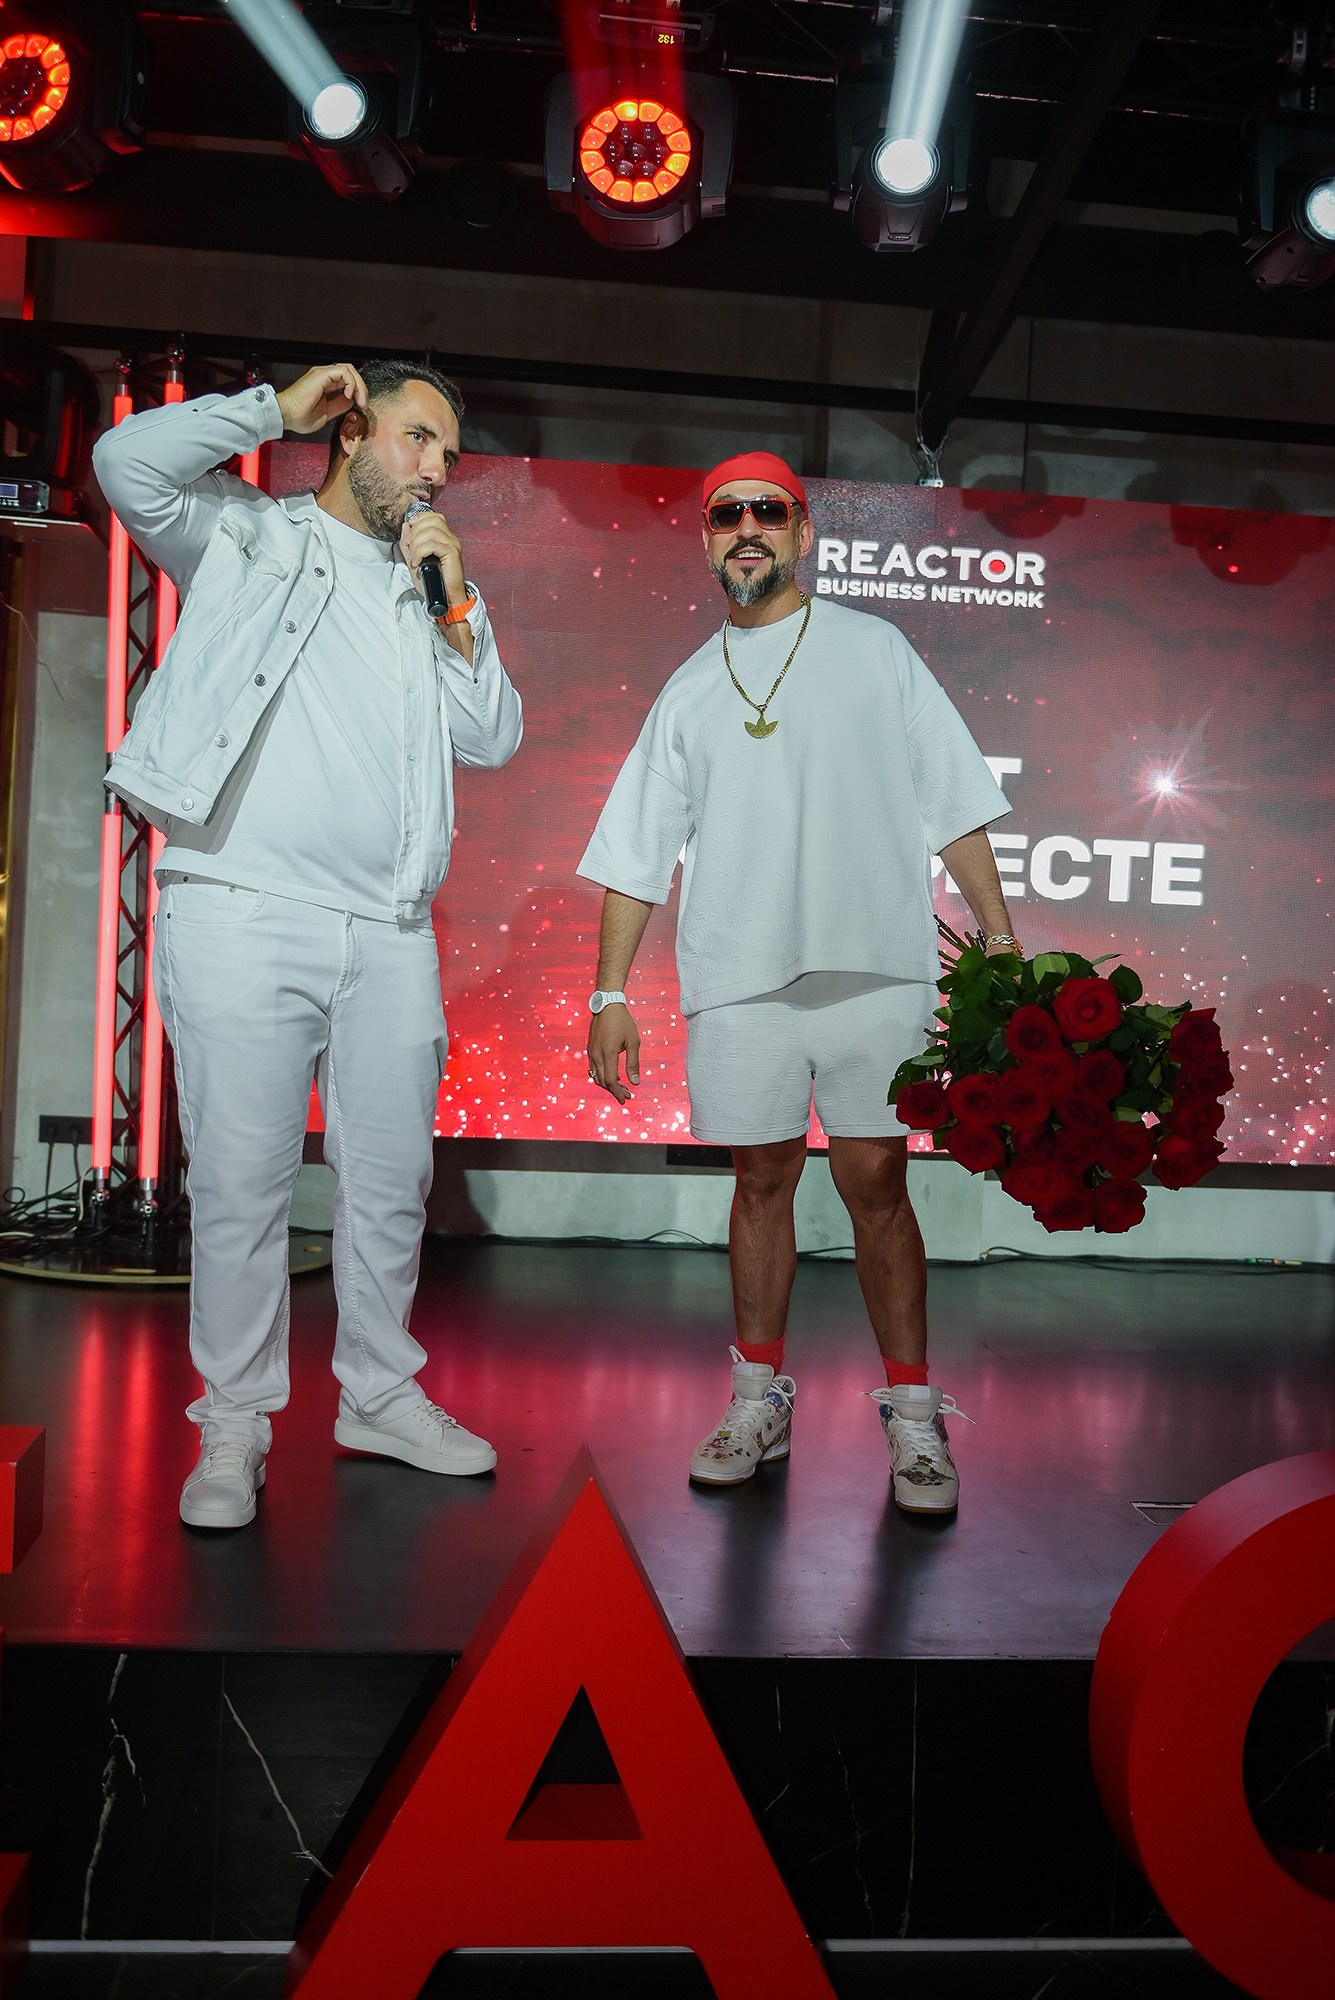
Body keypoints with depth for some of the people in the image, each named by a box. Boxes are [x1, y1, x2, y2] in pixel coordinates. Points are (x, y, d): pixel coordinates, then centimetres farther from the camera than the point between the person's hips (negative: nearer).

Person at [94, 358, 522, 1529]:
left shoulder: (427, 597, 22)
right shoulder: (248, 536, 11)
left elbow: (495, 739, 13)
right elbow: (130, 464, -7)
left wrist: (457, 599, 5)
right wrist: (276, 407, 0)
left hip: (390, 935, 5)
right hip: (245, 915, -4)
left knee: (392, 1179, 9)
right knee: (242, 1181, -3)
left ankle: (381, 1397, 23)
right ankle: (235, 1423, 11)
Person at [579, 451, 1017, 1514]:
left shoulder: (873, 648, 11)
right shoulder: (690, 690, 16)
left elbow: (954, 802, 7)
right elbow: (637, 852, 14)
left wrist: (999, 937, -2)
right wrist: (611, 992, 7)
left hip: (875, 965, -2)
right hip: (737, 978, 2)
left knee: (876, 1182, -3)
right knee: (762, 1180, 8)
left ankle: (914, 1415, 9)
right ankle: (761, 1399, 21)